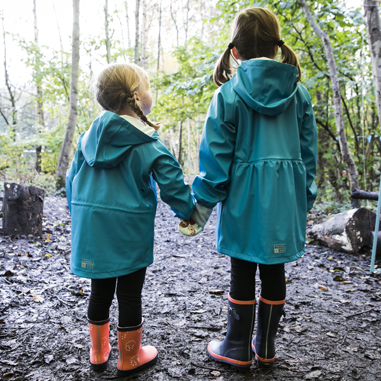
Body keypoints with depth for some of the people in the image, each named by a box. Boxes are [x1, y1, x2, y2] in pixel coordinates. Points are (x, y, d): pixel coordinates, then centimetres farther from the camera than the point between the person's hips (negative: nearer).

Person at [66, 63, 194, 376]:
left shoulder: (90, 135, 3)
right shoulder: (150, 145, -13)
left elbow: (73, 178, 10)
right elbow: (173, 186, -10)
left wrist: (80, 214, 22)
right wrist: (188, 212, 8)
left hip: (92, 228, 6)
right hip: (129, 230, -5)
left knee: (101, 290, 19)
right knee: (129, 294, 10)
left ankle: (98, 353, 36)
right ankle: (129, 359, 27)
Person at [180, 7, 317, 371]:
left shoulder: (228, 94, -6)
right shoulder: (298, 92, 5)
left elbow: (216, 155, -8)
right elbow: (308, 151, 7)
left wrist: (201, 205, -2)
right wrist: (304, 198, 16)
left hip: (244, 195, -3)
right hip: (285, 195, 4)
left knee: (243, 272, 9)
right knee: (274, 270, 13)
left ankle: (238, 349, 23)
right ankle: (265, 346, 29)